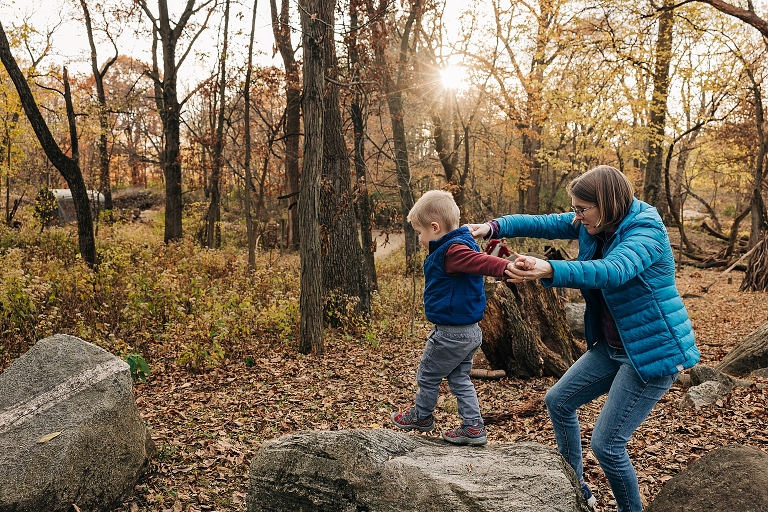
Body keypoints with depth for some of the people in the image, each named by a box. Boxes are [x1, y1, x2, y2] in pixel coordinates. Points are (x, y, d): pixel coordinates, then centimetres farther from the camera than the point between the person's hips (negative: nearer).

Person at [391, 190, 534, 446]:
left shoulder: (453, 251, -25)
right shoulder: (456, 245, 8)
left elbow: (481, 261, -40)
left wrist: (508, 266, -56)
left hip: (451, 334, -10)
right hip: (470, 331, 10)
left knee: (427, 376, 13)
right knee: (459, 378, 19)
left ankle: (422, 417, 34)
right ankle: (473, 428, 21)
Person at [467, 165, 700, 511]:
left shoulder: (646, 232, -24)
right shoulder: (592, 224, 0)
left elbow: (612, 270, -43)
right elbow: (543, 223, 3)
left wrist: (549, 271, -58)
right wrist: (494, 227, -13)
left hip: (654, 351, -9)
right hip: (612, 346, 9)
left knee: (606, 444, -9)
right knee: (558, 401, 14)